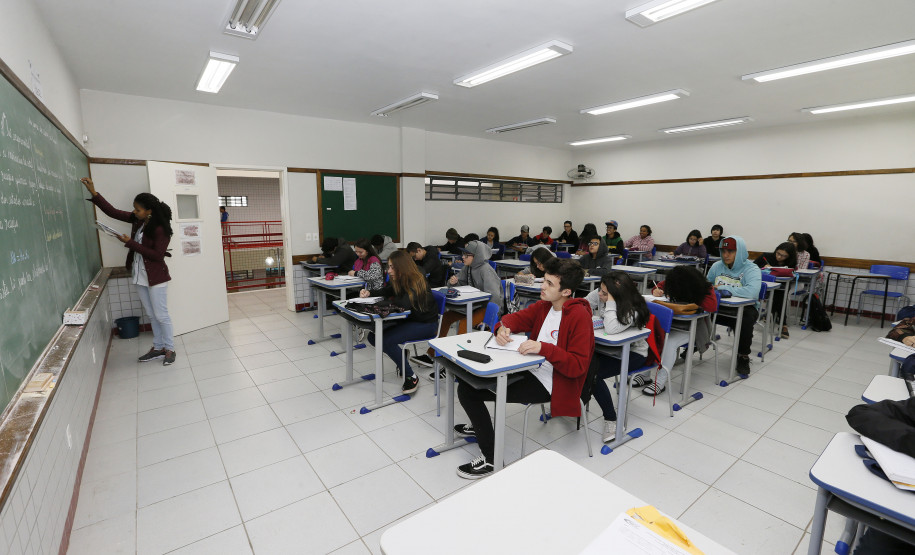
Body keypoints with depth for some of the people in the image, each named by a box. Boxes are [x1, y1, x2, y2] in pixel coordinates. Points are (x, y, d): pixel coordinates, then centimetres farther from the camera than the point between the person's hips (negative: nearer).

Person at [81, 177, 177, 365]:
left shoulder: (161, 229, -18)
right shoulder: (136, 220, 4)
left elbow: (157, 255, -20)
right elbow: (113, 212, 11)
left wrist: (130, 243, -18)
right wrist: (94, 193, 3)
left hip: (156, 277, -8)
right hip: (140, 276, 8)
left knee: (161, 315, 0)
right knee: (151, 315, 15)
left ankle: (169, 350, 13)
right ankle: (158, 348, 26)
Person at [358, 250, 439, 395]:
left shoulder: (417, 282, -23)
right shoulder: (397, 280, 3)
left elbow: (406, 304, -37)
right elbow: (384, 291, 20)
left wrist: (391, 300, -18)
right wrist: (369, 292, 1)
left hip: (425, 324, -9)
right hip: (408, 320, 9)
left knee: (387, 340, -25)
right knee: (373, 337, -2)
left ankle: (411, 378, -12)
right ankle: (401, 359, 16)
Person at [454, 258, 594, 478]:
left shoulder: (579, 316, -19)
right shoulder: (544, 305, 5)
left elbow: (578, 365, -23)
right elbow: (517, 318, 10)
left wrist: (544, 348, -34)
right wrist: (503, 328, -13)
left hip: (548, 383, -9)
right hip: (530, 368, 9)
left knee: (468, 391, -14)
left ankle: (491, 458, 1)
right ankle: (479, 425, 34)